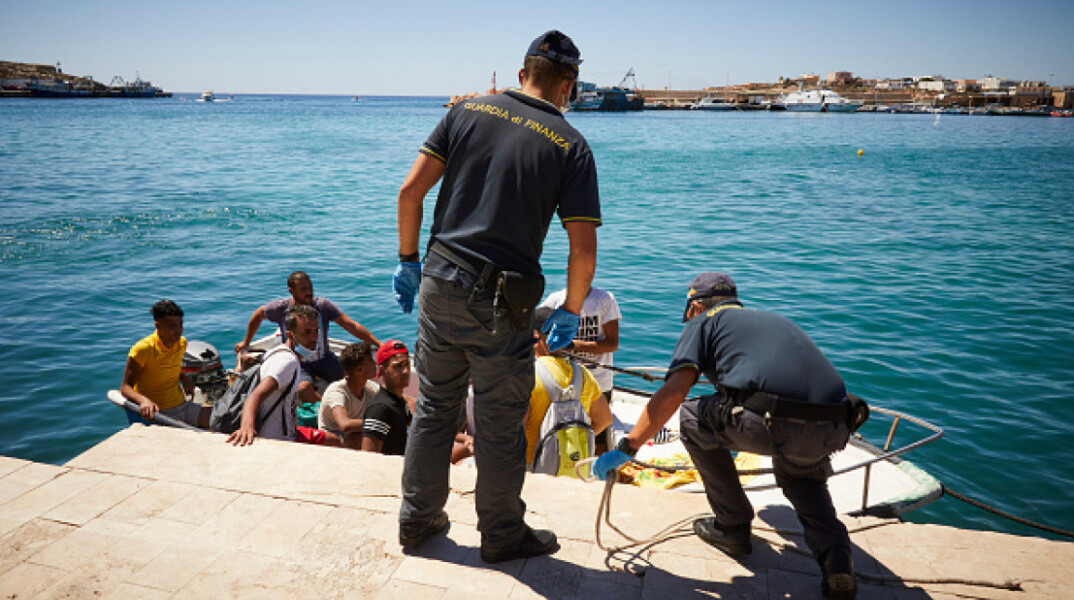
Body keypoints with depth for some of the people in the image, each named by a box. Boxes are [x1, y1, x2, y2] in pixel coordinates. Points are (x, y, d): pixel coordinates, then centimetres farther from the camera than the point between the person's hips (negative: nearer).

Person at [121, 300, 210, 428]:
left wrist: (183, 377, 5)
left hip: (183, 406, 7)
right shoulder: (143, 349, -13)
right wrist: (143, 400, -32)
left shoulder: (182, 343, 7)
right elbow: (125, 387, -11)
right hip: (158, 413, -7)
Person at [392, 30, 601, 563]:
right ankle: (503, 535, 29)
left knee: (433, 408, 18)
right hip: (501, 302, -4)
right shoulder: (570, 145, -4)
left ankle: (417, 519, 33)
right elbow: (583, 249, -8)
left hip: (439, 284, 4)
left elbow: (410, 189, 0)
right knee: (499, 425, 10)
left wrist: (408, 261, 10)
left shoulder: (468, 111, 4)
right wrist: (570, 313, 6)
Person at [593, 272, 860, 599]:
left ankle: (732, 526, 26)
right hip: (832, 430, 7)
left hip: (769, 424, -7)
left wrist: (626, 448, 5)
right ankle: (835, 556, 13)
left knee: (692, 417, 21)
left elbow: (673, 392, 2)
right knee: (803, 478, 38)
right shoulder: (774, 319, 36)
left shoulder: (704, 321, 17)